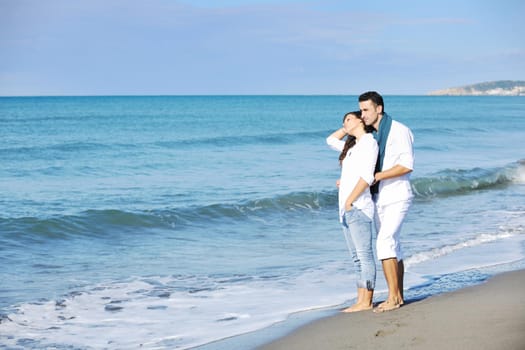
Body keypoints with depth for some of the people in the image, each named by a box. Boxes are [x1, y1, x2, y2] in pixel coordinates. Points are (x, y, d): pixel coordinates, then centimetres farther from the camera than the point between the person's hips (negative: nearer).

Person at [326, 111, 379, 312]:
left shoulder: (369, 142, -5)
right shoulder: (352, 146, 21)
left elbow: (367, 176, -15)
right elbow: (331, 140, 39)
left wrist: (350, 201, -16)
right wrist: (347, 128, 26)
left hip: (358, 207, -9)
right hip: (347, 209, 9)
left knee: (364, 255, -7)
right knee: (357, 257, 8)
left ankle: (366, 302, -7)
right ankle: (361, 301, 9)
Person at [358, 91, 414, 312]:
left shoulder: (399, 131, -11)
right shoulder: (370, 136, 13)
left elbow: (407, 166, -19)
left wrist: (377, 176, -21)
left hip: (396, 198, -8)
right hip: (378, 199, 8)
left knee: (384, 243, -19)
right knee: (392, 247, 11)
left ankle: (393, 297, -18)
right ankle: (398, 296, 17)